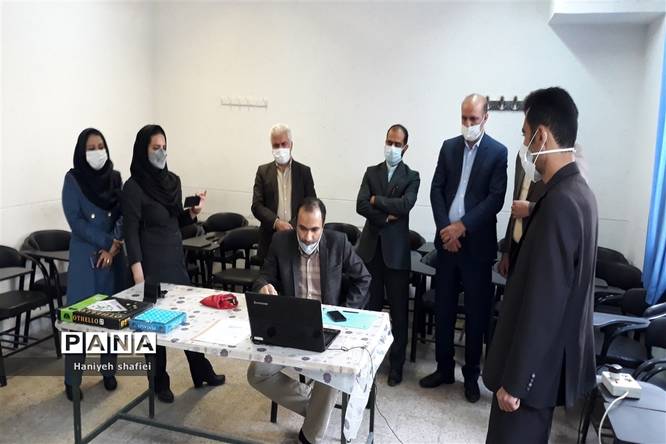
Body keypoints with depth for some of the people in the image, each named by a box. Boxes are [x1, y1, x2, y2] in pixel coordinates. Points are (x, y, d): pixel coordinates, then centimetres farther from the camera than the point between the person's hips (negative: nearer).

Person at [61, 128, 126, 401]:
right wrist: (106, 242, -13)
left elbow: (124, 216, 1)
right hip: (84, 257, -3)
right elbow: (75, 221, -9)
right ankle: (72, 379, 13)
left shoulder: (115, 177, 5)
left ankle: (109, 371, 23)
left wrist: (114, 247, -11)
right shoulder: (73, 179, -3)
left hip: (114, 256, 3)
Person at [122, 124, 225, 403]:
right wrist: (138, 277, -18)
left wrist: (193, 213, -5)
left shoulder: (173, 180, 7)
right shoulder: (133, 187, -12)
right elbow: (131, 233, -13)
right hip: (152, 263, -6)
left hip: (176, 259, 6)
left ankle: (202, 373, 28)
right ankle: (160, 383, 23)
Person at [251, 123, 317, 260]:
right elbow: (256, 205, -1)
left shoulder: (304, 171, 5)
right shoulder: (263, 171, 6)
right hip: (270, 236, 0)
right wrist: (276, 222, -16)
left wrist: (293, 226, -12)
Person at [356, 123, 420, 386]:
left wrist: (376, 200, -7)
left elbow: (405, 205, -16)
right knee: (370, 306, 10)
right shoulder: (371, 172, 9)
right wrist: (387, 217, -14)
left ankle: (396, 364, 18)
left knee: (398, 311, 6)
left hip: (396, 250, -2)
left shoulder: (411, 177, 3)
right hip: (370, 248, 2)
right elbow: (360, 206, -4)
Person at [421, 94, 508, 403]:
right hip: (447, 238, 3)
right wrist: (445, 228, -9)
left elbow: (496, 199, -9)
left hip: (477, 242, -3)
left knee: (476, 311, 7)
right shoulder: (449, 146, 8)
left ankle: (471, 374, 22)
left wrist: (462, 226, -16)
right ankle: (444, 368, 25)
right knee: (443, 307, 10)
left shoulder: (498, 152, -2)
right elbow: (436, 189, 4)